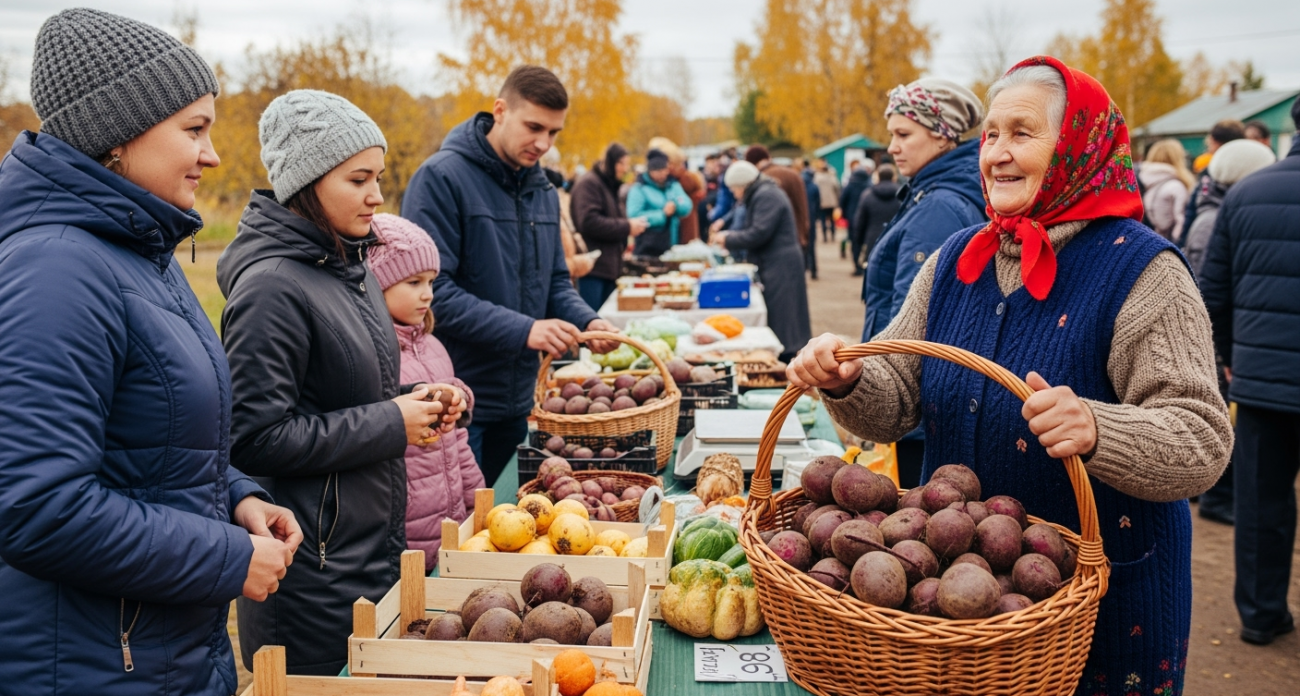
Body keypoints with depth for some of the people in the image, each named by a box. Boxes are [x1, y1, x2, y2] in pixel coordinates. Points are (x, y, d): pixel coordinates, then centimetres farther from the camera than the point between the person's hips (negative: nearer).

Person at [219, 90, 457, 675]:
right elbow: (254, 439, -22)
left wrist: (415, 402, 1)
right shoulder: (272, 286, -19)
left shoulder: (348, 264, 9)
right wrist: (389, 424, -17)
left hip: (375, 551, 8)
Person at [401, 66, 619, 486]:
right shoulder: (441, 177, -13)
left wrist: (586, 321, -4)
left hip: (516, 401, 7)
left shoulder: (541, 189, 11)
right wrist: (522, 329, -25)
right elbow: (432, 290, -21)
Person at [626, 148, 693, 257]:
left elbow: (687, 208, 3)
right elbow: (634, 216, -17)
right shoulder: (639, 189, -5)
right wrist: (662, 214, -14)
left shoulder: (674, 185, 13)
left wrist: (676, 205, -20)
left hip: (671, 247, 5)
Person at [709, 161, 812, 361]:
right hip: (772, 265, 10)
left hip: (778, 267, -10)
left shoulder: (767, 196, -16)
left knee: (779, 320, -7)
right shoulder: (760, 195, 17)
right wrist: (726, 234, 3)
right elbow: (748, 226, 19)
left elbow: (759, 233, -22)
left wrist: (728, 240, -12)